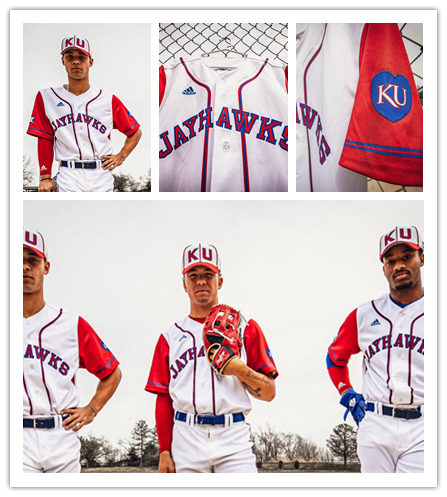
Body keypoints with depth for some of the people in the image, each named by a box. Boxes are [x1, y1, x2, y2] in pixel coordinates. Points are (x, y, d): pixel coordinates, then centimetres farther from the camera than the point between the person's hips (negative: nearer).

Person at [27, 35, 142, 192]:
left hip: (102, 176, 1)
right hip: (69, 178, -1)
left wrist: (121, 156, 3)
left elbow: (135, 132, 16)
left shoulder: (108, 100, 6)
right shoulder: (47, 97, 7)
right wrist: (45, 177, 3)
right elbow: (45, 140, 7)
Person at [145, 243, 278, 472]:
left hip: (234, 438, -1)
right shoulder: (170, 337, 14)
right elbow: (163, 398, 11)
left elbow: (269, 392, 7)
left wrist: (239, 369, -11)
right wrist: (165, 451, 3)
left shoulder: (245, 328, 11)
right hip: (186, 440, 2)